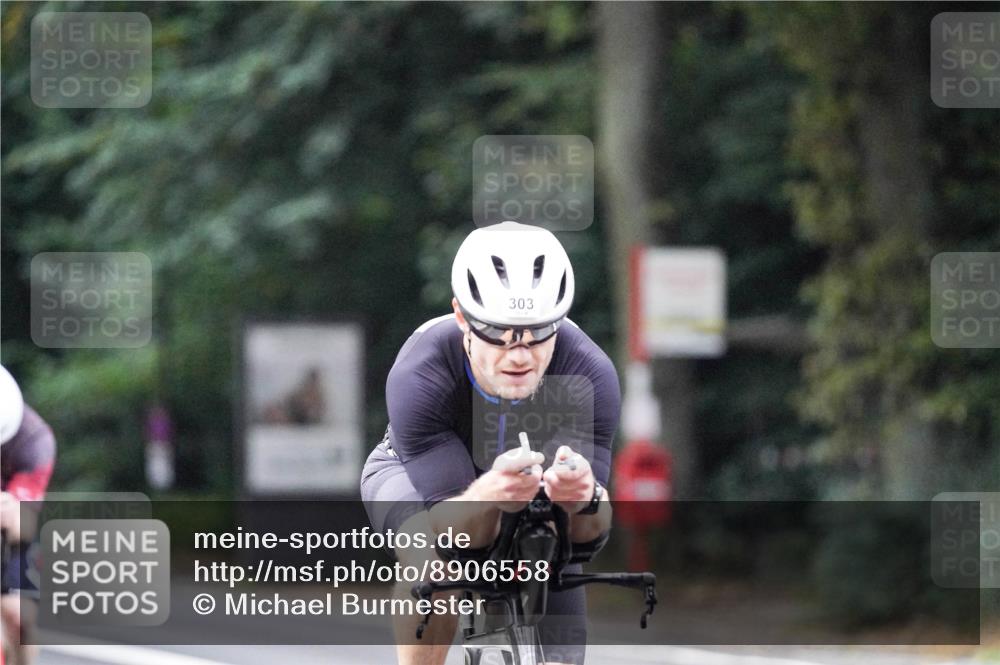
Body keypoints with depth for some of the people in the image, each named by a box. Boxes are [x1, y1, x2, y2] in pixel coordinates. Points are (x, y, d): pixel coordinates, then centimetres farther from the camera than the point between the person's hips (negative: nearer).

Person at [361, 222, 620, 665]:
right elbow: (451, 530, -40)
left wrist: (583, 500, -59)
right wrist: (488, 496, -63)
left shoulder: (590, 376, -34)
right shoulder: (418, 378, -38)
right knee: (434, 558, -37)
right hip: (414, 475, -2)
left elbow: (588, 533, -34)